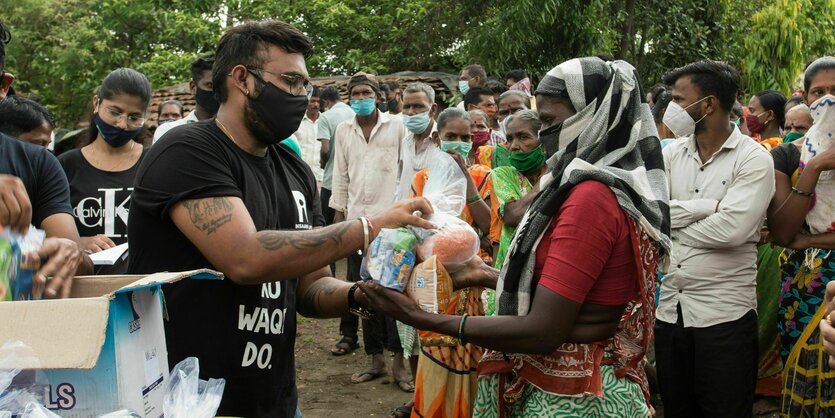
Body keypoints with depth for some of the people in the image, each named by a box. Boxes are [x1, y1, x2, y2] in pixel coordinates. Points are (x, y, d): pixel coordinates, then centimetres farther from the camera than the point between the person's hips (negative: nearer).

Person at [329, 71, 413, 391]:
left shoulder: (396, 126, 0)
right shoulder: (343, 130, 10)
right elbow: (341, 176, 14)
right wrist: (339, 214, 11)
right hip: (357, 220, 4)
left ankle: (398, 361, 4)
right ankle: (376, 359, 18)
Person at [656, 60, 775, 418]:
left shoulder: (753, 159, -9)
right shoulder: (672, 153, 7)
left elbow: (731, 229, -22)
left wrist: (671, 219, -8)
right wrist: (710, 206, -15)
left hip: (724, 315, -5)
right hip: (668, 308, 5)